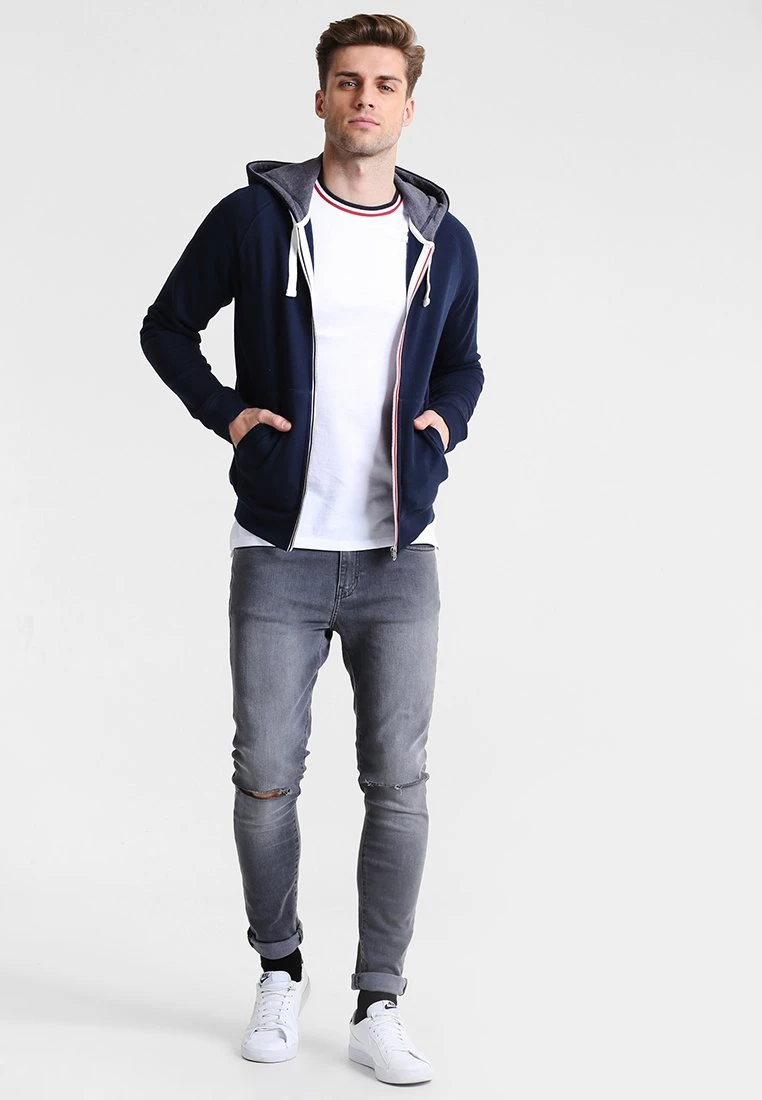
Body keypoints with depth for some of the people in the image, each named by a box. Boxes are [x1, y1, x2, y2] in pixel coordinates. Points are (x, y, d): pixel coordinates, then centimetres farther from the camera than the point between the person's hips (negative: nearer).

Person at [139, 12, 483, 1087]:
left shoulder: (444, 241, 7)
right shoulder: (254, 218, -1)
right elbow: (167, 326, 10)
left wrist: (443, 424, 3)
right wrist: (226, 413, -3)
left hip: (398, 557, 2)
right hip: (279, 555, -1)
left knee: (399, 788, 2)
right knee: (266, 778, 5)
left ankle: (378, 1008, 14)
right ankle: (280, 971, 27)